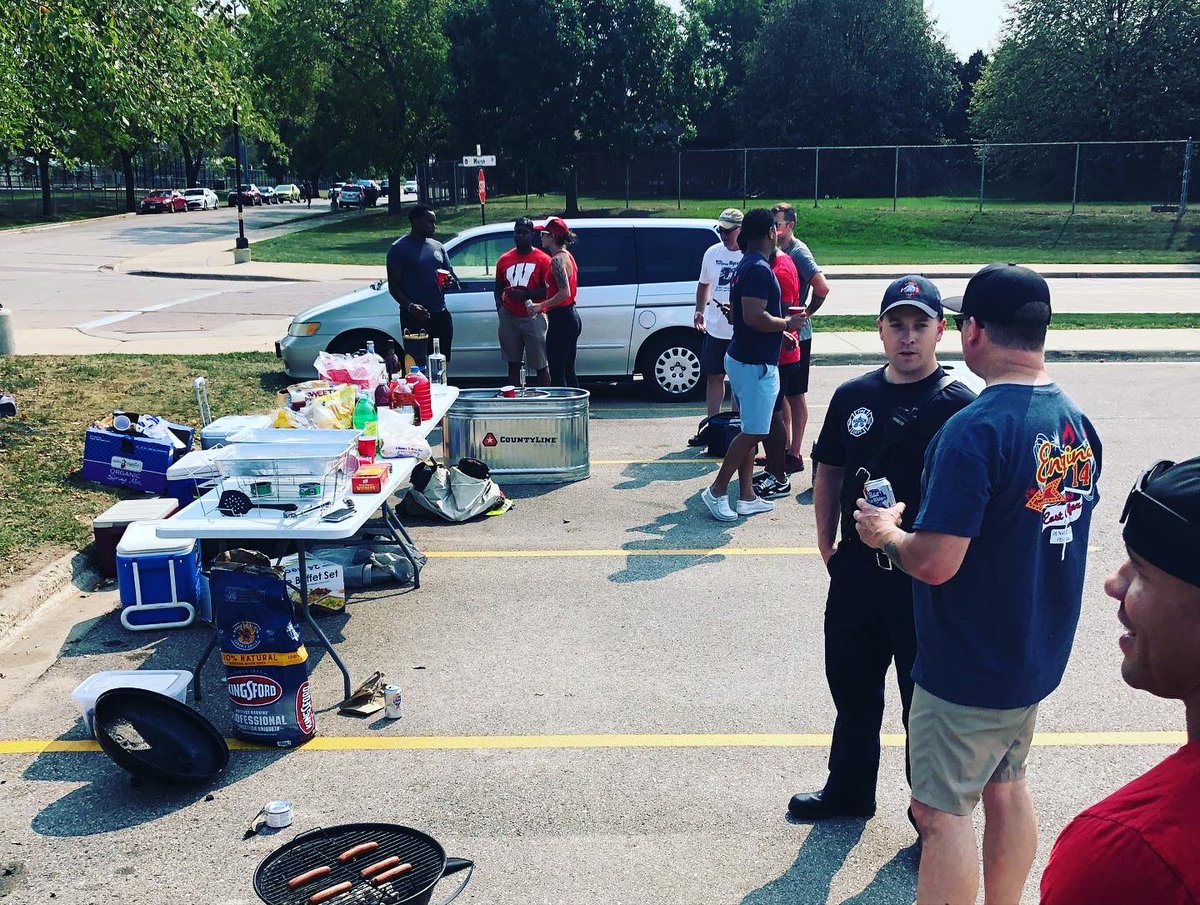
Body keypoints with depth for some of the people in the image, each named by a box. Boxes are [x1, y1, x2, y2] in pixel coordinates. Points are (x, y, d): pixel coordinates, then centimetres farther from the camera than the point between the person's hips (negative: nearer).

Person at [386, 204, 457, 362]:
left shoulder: (437, 247, 15)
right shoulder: (399, 248, -3)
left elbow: (451, 275, 23)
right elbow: (393, 285, -7)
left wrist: (450, 281, -3)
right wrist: (409, 306, -23)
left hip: (441, 314, 6)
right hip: (415, 316, -6)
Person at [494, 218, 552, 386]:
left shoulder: (542, 259, -3)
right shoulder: (504, 259, 11)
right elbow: (498, 287, 21)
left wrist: (526, 294, -18)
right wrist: (499, 306, 4)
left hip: (533, 317, -4)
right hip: (509, 318, 4)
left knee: (541, 366, -1)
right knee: (513, 364, 10)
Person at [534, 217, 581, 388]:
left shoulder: (557, 260, -16)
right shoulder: (567, 256, 15)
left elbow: (564, 293, -24)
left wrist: (541, 306, -16)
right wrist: (545, 306, 16)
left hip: (561, 320, -10)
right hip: (572, 317, 10)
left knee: (557, 373, -5)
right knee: (568, 371, 16)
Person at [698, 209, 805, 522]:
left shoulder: (745, 266, 13)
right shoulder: (759, 269, -18)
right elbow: (755, 317, -28)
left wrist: (780, 328, 15)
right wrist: (788, 324, -12)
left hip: (742, 358, 10)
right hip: (755, 364, -10)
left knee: (750, 431, 13)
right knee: (752, 432, -3)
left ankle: (747, 497, 18)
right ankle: (717, 491, 3)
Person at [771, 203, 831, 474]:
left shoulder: (798, 252, -14)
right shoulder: (777, 252, 9)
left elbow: (822, 288, -24)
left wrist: (806, 314, -11)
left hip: (796, 335, -8)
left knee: (795, 395, -1)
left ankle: (795, 455, 6)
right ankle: (784, 448, 27)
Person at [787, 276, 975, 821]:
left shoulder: (959, 406, -12)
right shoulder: (854, 396, 3)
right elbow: (828, 472, 13)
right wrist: (827, 545, 9)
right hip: (856, 569, 5)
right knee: (851, 685, 21)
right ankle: (849, 790, 42)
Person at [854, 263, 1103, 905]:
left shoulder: (975, 429, -26)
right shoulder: (1077, 423, 1)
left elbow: (936, 563, -28)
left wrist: (886, 533, -8)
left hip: (968, 668, -8)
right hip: (1038, 656, 8)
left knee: (942, 811, 5)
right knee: (1007, 788, 22)